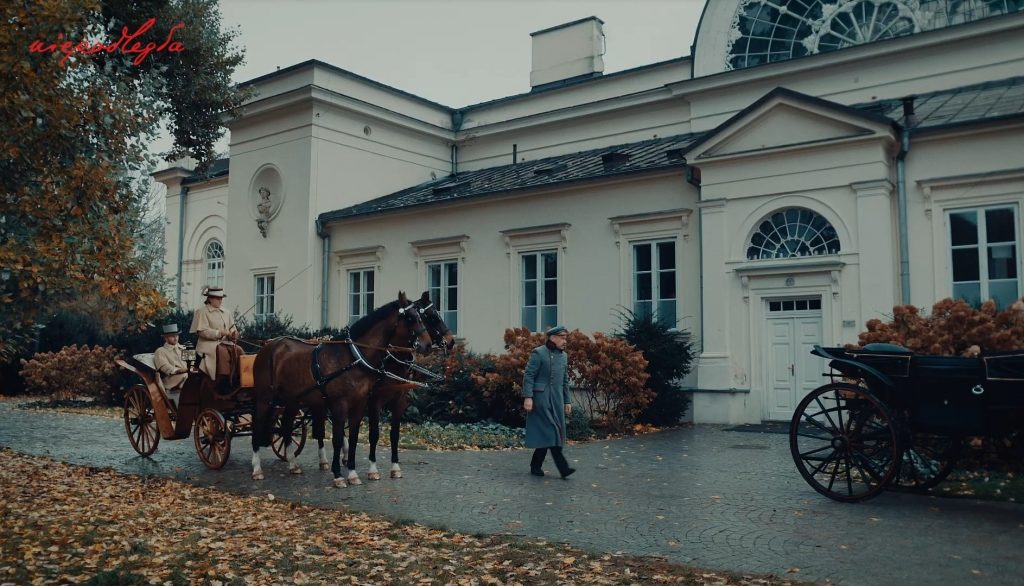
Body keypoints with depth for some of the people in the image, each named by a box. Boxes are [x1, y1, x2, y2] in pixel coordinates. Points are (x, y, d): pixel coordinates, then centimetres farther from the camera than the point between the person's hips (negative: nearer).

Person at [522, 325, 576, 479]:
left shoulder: (564, 356, 16)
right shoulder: (538, 353, -5)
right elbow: (528, 376, -9)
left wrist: (567, 401, 16)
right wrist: (528, 397, -16)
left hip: (557, 400, 7)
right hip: (541, 398, -7)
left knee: (545, 434, 6)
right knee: (551, 431, -11)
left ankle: (536, 466, 16)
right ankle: (562, 467, -12)